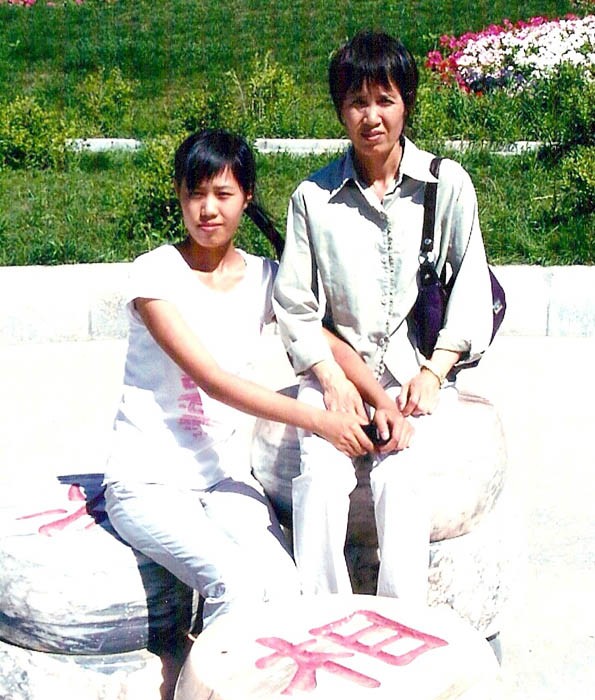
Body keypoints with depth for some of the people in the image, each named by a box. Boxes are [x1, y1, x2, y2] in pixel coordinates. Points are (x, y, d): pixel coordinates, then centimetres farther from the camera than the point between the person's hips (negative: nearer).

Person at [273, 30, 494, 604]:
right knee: (321, 476, -24)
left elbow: (473, 286, 5)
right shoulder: (313, 196, 4)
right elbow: (294, 304, 3)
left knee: (399, 478, -25)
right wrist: (332, 380, -9)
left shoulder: (446, 184, 3)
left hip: (419, 372, 0)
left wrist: (434, 372, -5)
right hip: (336, 370, 1)